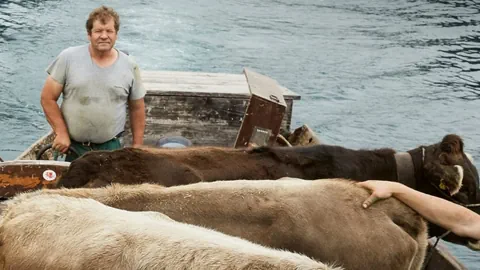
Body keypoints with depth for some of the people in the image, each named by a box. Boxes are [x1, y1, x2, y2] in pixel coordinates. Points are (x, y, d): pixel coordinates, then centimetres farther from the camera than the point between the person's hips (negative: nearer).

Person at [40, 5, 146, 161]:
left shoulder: (129, 66, 1)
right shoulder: (68, 58, -4)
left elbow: (137, 109, 9)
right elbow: (48, 98, -1)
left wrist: (137, 146, 8)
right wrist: (61, 133, -7)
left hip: (111, 149, 1)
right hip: (73, 148, -1)